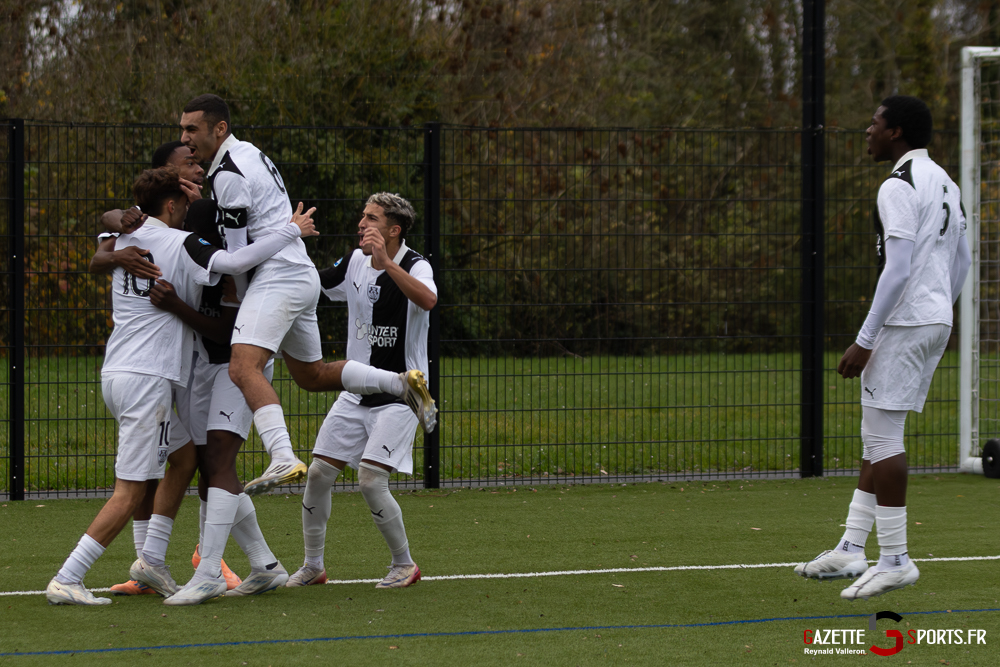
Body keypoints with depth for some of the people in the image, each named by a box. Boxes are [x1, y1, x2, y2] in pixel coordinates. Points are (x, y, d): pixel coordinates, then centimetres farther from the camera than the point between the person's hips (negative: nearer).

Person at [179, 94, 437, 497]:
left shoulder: (228, 176, -12)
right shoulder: (246, 152, 18)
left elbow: (237, 257, -10)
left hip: (277, 278, -11)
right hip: (302, 274, 11)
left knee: (243, 368, -26)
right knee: (311, 376, 22)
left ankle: (284, 460, -42)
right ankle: (402, 384, 18)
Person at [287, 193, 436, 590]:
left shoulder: (415, 267, -14)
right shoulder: (355, 263, 4)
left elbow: (427, 299, -38)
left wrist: (387, 263, -48)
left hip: (398, 396, -6)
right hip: (355, 391, 6)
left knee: (370, 480, -16)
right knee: (318, 472, 1)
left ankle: (404, 564, 3)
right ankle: (312, 566, 15)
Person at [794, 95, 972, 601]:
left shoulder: (899, 187, -15)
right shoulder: (944, 183, 15)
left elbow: (897, 269, -21)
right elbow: (961, 260, 21)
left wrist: (865, 341, -19)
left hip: (904, 325, -10)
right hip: (936, 322, 10)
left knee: (883, 435, -6)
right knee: (877, 436, 12)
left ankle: (895, 560, -6)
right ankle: (851, 550, 12)